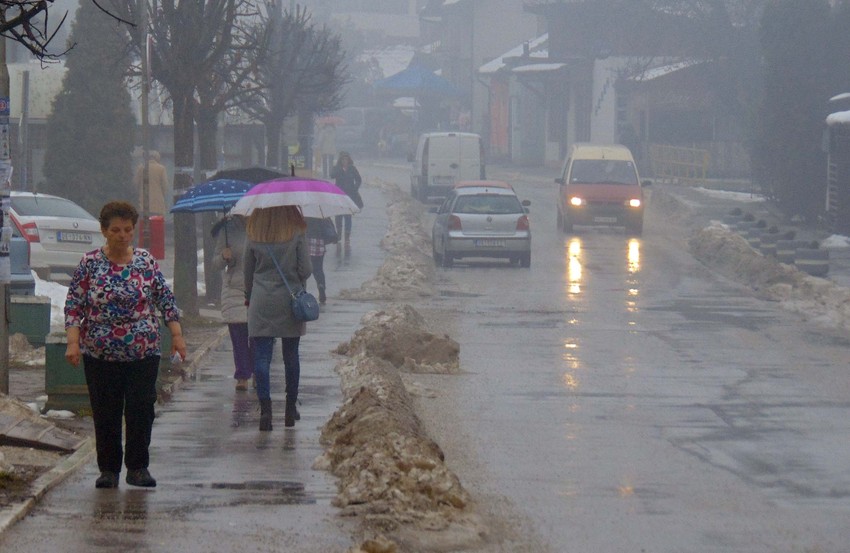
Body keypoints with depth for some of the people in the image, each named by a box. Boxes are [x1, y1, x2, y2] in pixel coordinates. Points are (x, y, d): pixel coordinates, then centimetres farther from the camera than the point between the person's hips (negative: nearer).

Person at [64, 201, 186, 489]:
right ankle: (108, 470, 13)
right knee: (105, 413, 3)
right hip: (100, 354, -1)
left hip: (143, 353, 1)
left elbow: (166, 300, 7)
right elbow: (74, 305, -1)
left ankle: (138, 468, 8)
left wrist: (176, 335, 0)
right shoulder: (90, 263, 0)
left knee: (141, 410, -3)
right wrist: (73, 342, -10)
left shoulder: (146, 261, 4)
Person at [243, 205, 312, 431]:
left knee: (261, 356, 0)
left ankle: (265, 408, -13)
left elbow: (248, 272, 7)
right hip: (290, 301, 0)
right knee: (291, 355, 12)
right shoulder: (297, 233, -8)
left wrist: (249, 298, 23)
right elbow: (306, 270, -8)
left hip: (261, 302, 0)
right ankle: (290, 410, 19)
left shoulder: (254, 236, -2)